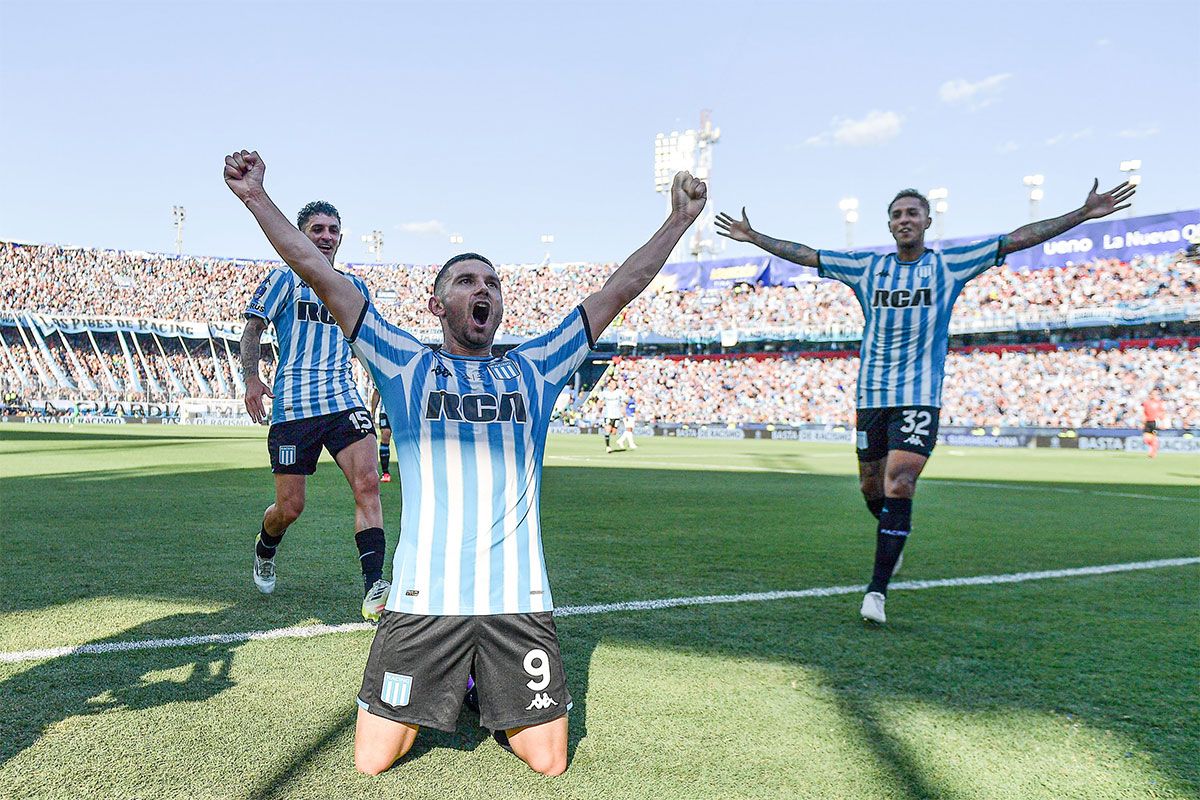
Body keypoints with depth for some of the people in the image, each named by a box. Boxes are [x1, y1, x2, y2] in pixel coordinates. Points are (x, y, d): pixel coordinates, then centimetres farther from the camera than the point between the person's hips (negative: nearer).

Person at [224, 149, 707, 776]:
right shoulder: (406, 365, 5)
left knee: (549, 761, 4)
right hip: (423, 600, -1)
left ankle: (490, 699, 34)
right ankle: (442, 692, 33)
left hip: (520, 601, 2)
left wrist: (679, 219, 11)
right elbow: (320, 274, 1)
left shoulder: (533, 369, 10)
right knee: (371, 761, 3)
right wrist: (256, 198, -2)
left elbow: (620, 289, 10)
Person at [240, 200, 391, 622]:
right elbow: (254, 328, 5)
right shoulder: (284, 278, 7)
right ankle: (265, 548, 39)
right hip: (292, 405, -2)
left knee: (367, 483, -19)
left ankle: (373, 588, -20)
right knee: (290, 507, 2)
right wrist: (251, 378, -10)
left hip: (344, 400, 3)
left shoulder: (354, 286, 18)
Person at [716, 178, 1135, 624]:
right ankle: (892, 538, 44)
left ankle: (877, 591, -10)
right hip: (871, 396, 3)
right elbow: (806, 255, 14)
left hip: (920, 398, -3)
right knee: (871, 488, 11)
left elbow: (1018, 238, 2)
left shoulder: (949, 265, 4)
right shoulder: (866, 267, 9)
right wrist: (754, 237, 15)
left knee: (899, 488, -15)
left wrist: (1084, 214, -2)